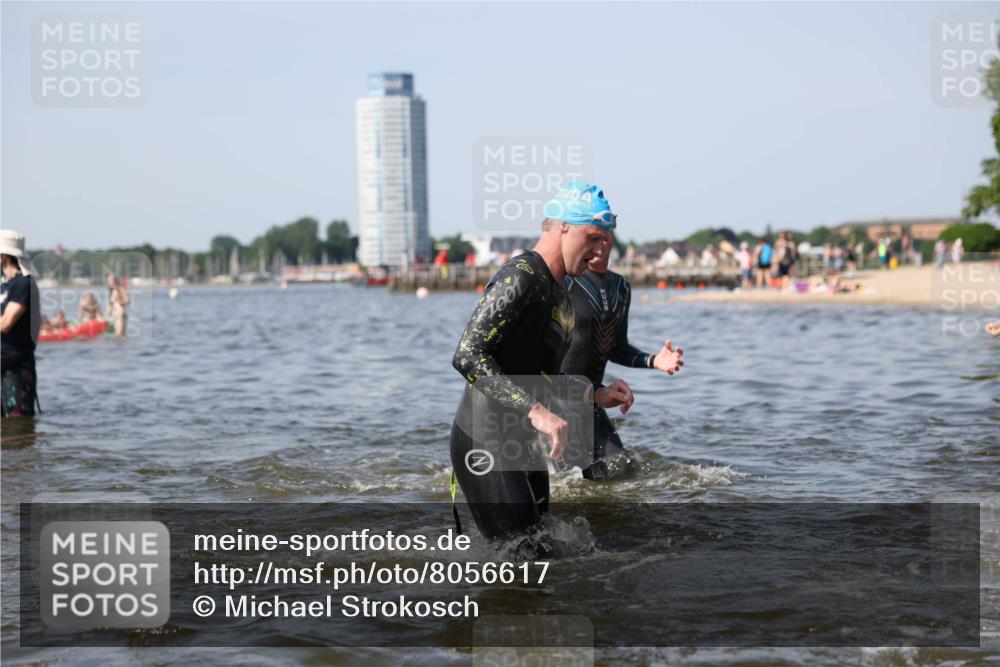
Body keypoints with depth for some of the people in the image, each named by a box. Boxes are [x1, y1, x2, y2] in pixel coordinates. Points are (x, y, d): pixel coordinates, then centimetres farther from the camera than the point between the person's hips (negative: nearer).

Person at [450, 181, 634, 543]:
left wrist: (597, 396, 14)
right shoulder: (520, 278, -16)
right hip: (484, 444, -10)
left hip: (523, 444, 10)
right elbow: (468, 356, -26)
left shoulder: (558, 294, 16)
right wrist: (535, 411, -31)